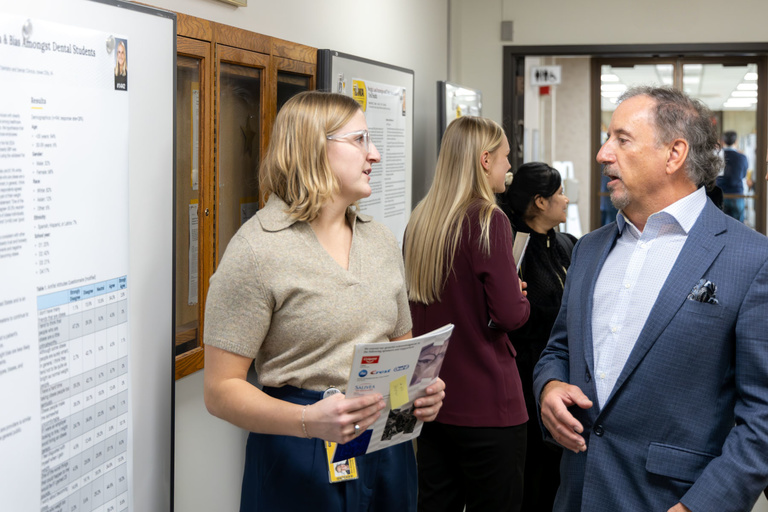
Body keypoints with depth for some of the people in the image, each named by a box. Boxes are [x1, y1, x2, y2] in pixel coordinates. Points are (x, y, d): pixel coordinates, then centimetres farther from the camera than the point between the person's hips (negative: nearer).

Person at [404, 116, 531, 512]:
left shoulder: (419, 222, 6)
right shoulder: (488, 220, -15)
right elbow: (509, 315, -18)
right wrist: (522, 300, 4)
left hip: (432, 399, 7)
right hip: (486, 404, -7)